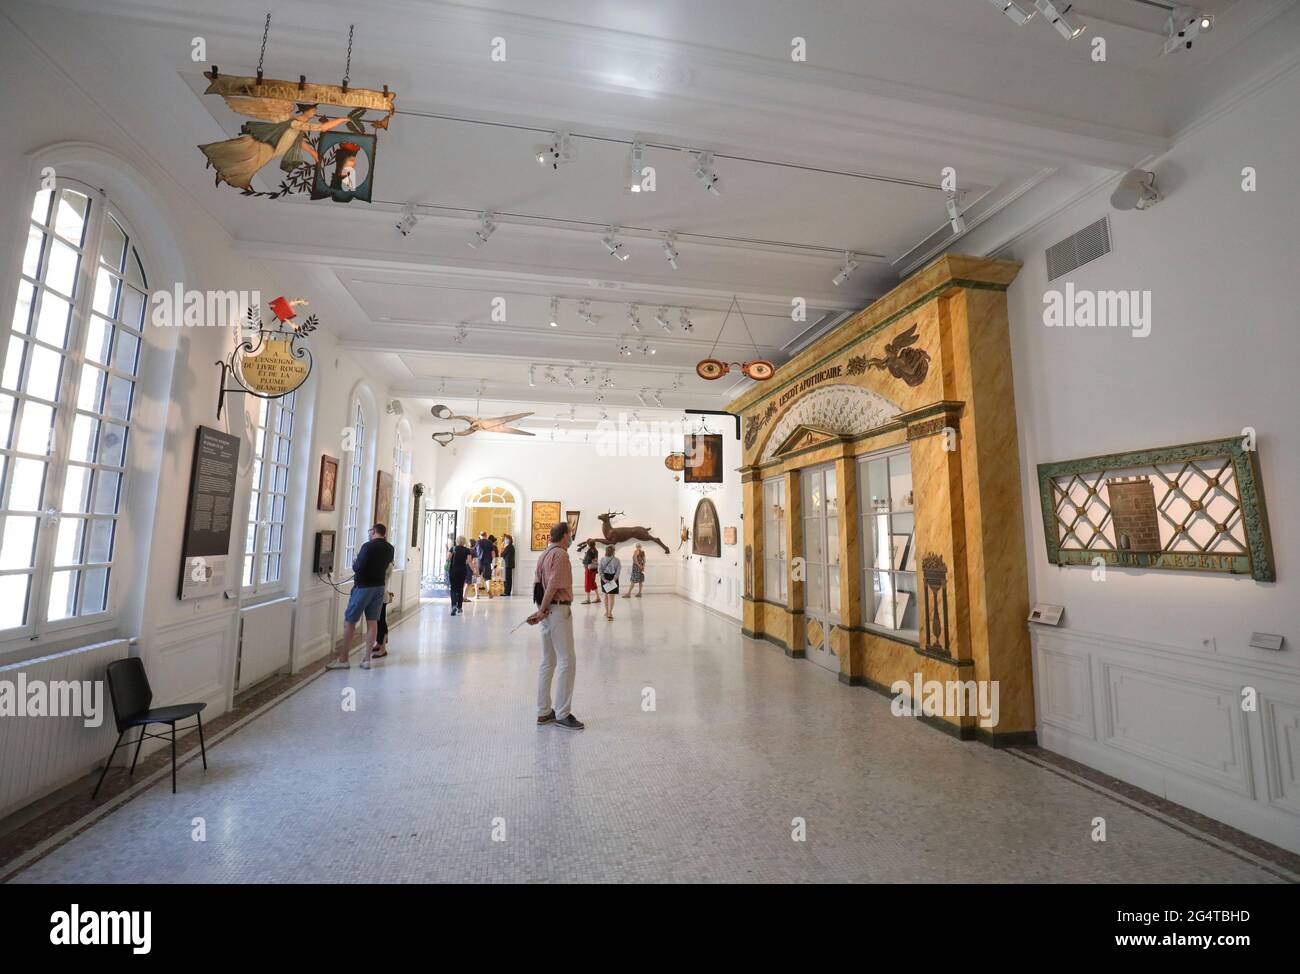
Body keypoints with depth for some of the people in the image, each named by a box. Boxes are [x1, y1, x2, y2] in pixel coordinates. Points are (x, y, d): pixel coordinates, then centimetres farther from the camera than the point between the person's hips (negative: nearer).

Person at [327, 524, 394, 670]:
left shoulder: (368, 546, -16)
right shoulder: (389, 549, 4)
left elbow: (358, 568, -19)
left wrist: (354, 562, 0)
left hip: (363, 587, -6)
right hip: (379, 587, 6)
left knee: (349, 621, 5)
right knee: (372, 622, 8)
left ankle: (344, 659, 10)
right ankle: (367, 659, 11)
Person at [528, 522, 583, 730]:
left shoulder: (544, 554, 15)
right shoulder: (561, 554, -12)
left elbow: (537, 584, 11)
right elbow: (554, 586, -19)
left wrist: (541, 610, 1)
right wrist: (542, 611, -11)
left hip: (547, 611, 10)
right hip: (559, 610, -10)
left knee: (548, 662, 14)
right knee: (567, 661, -3)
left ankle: (544, 712, 21)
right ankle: (562, 714, 2)